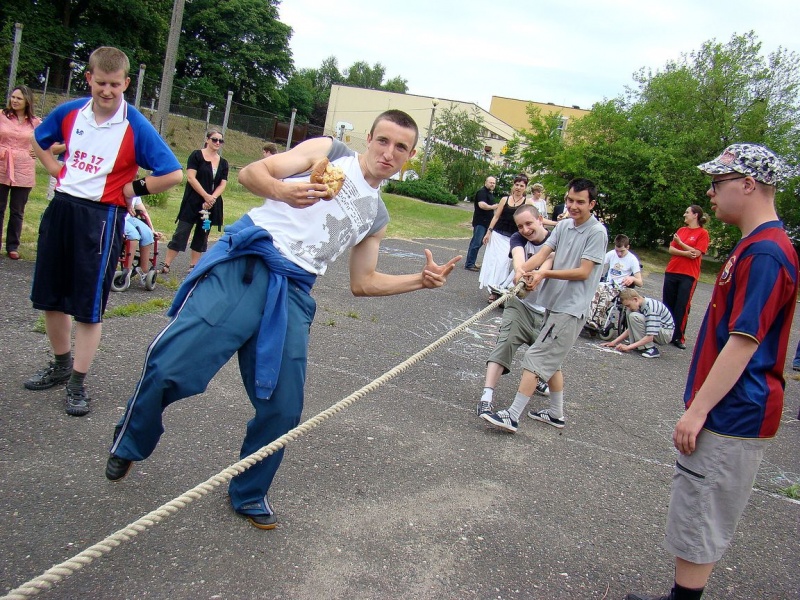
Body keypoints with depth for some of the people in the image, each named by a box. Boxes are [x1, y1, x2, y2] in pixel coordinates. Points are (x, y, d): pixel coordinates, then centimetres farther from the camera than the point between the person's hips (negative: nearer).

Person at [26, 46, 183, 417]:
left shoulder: (136, 127, -11)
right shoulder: (69, 112, 3)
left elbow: (173, 174, -14)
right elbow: (38, 142, 22)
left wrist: (131, 189, -8)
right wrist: (57, 171, 7)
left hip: (102, 217, -5)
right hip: (61, 208, 5)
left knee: (89, 307, 0)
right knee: (51, 297, 14)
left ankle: (77, 384, 13)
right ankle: (60, 366, 34)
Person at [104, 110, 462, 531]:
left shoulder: (377, 217, 23)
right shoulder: (328, 151, 10)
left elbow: (363, 283, 25)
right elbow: (251, 172, 0)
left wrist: (420, 279, 14)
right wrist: (284, 191, -21)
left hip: (292, 293, 5)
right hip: (244, 264, -4)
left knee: (283, 409, -1)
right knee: (172, 366, -12)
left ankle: (249, 495, 25)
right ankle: (128, 445, 19)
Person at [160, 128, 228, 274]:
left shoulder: (223, 163, 10)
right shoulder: (196, 155, -3)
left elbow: (223, 184, 4)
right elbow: (191, 177, -11)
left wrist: (212, 198, -13)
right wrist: (206, 196, -17)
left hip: (212, 205, 5)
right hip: (193, 203, -5)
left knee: (202, 236, 8)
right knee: (181, 233, -5)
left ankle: (193, 266, 16)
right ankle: (166, 265, -2)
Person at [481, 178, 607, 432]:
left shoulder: (597, 232, -11)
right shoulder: (563, 225, 9)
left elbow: (583, 272, -16)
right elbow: (543, 253, 0)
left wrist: (544, 274, -23)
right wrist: (523, 269, -20)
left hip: (571, 309, -8)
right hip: (554, 304, 8)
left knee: (536, 358, -12)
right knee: (550, 361, 17)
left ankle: (512, 416, -11)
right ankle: (556, 414, 31)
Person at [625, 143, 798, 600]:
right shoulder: (757, 245, 12)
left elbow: (744, 342, -24)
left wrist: (698, 409, -20)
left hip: (732, 417, -10)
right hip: (730, 412, 10)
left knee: (699, 520, 1)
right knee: (704, 520, 18)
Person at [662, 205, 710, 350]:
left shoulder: (702, 233, -3)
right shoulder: (681, 230, 12)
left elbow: (696, 253, -12)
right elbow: (671, 249, 5)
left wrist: (680, 243, -9)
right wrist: (685, 253, -12)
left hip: (688, 275, -5)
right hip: (672, 272, 5)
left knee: (682, 307, -4)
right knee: (667, 305, 8)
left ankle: (679, 338, 4)